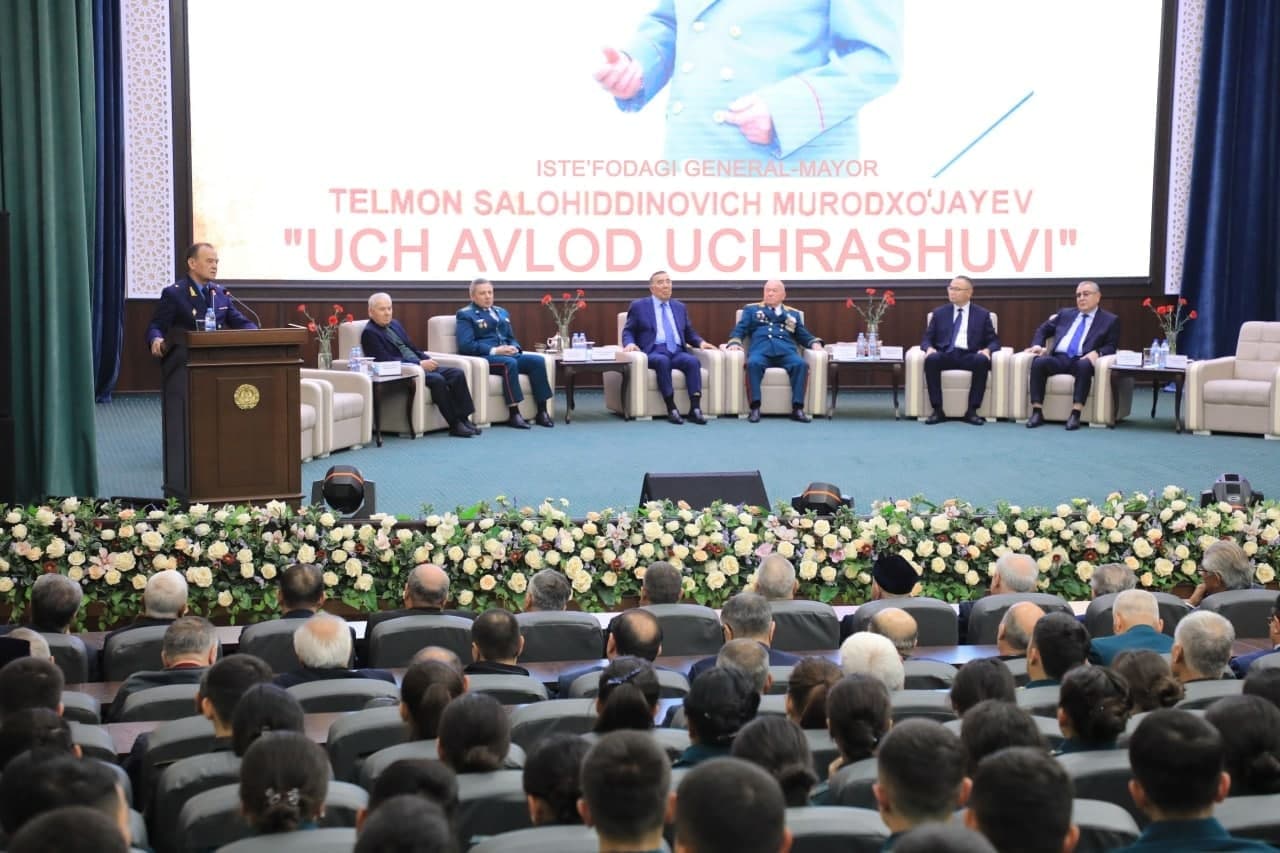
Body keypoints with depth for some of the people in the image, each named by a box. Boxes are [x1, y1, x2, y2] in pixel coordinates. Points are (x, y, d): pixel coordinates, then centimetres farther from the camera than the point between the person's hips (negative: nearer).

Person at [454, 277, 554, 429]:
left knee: (538, 360, -20)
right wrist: (494, 350, -19)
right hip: (483, 358, -6)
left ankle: (542, 412, -22)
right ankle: (514, 414, -36)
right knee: (510, 363, -37)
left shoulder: (502, 312, 24)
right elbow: (465, 345, -10)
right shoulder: (466, 315, 3)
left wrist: (514, 347, 0)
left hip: (507, 354, 7)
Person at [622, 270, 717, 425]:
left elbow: (689, 333, 25)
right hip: (653, 352, -3)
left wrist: (700, 342, 4)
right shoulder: (639, 306, 13)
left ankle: (695, 408, -37)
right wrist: (630, 343, -12)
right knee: (662, 361, -39)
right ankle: (671, 408, -38)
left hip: (677, 352, 3)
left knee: (692, 361, -31)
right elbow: (628, 331, 10)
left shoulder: (679, 307, 23)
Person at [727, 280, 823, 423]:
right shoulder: (752, 309, 27)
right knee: (753, 363, -37)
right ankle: (755, 407, -38)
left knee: (801, 364, -32)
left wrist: (815, 343, 2)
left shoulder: (793, 314, 30)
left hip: (786, 351, 1)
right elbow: (739, 330, 17)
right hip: (761, 350, -1)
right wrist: (735, 342, -5)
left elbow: (803, 335, 24)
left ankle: (797, 408, -33)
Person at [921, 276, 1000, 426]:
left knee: (983, 361, -35)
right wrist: (929, 348, -11)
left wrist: (987, 350, -13)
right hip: (945, 355, 1)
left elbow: (994, 341, 11)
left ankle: (972, 411, -29)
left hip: (969, 356, -1)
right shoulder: (939, 313, 17)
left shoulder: (982, 314, 14)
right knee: (931, 359, -34)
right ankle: (937, 410, -29)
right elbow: (927, 339, 14)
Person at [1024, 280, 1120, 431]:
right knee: (1039, 362, -30)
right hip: (1059, 358, 3)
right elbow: (1043, 330, 27)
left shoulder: (1110, 320, 15)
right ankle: (1037, 412, -31)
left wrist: (1097, 353, -16)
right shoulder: (1065, 314, 26)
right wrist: (1037, 345, 5)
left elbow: (1111, 347, 6)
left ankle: (1075, 414, -41)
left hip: (1082, 360, -3)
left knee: (1084, 366, -40)